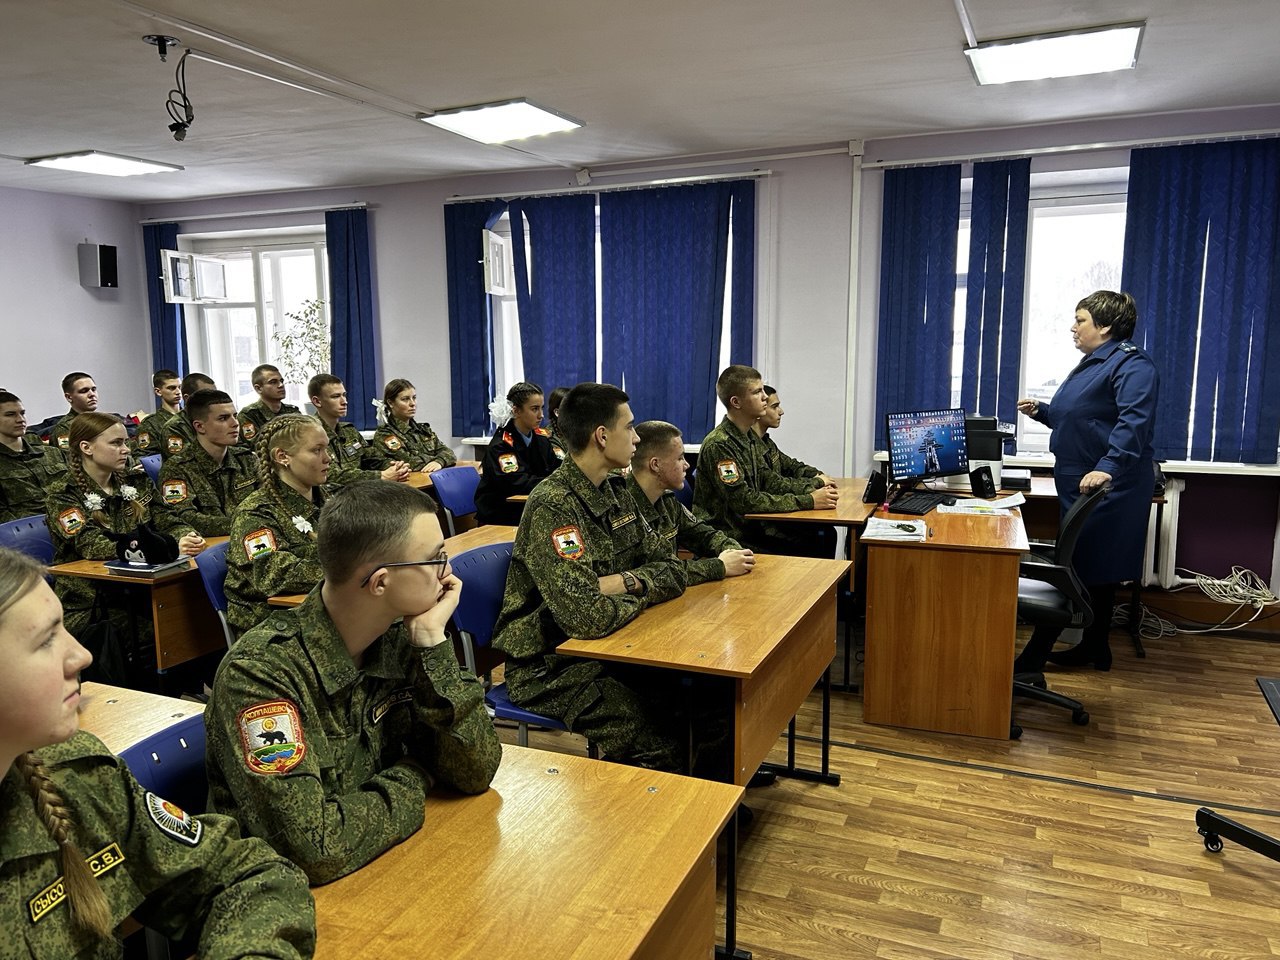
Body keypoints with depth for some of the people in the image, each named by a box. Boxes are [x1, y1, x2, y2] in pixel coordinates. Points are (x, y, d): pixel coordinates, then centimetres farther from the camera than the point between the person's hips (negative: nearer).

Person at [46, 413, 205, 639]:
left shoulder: (133, 483, 11)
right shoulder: (63, 496, -6)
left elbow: (166, 522, 4)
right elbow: (94, 548, -19)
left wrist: (185, 536, -22)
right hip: (88, 606, -5)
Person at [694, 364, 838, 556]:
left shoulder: (750, 437, 11)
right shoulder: (719, 445, -19)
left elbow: (767, 480, 12)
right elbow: (745, 501, -24)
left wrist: (813, 485, -3)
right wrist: (808, 501, -23)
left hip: (753, 526, 9)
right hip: (727, 538, -9)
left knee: (823, 536, -3)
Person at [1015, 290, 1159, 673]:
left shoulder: (1132, 365, -14)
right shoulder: (1092, 364, 18)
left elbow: (1133, 423, -28)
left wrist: (1108, 467, -38)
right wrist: (1041, 411, 11)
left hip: (1107, 486, -10)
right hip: (1081, 484, 10)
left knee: (1078, 568, -6)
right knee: (1094, 569, 16)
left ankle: (1033, 658, -3)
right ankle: (1094, 648, 27)